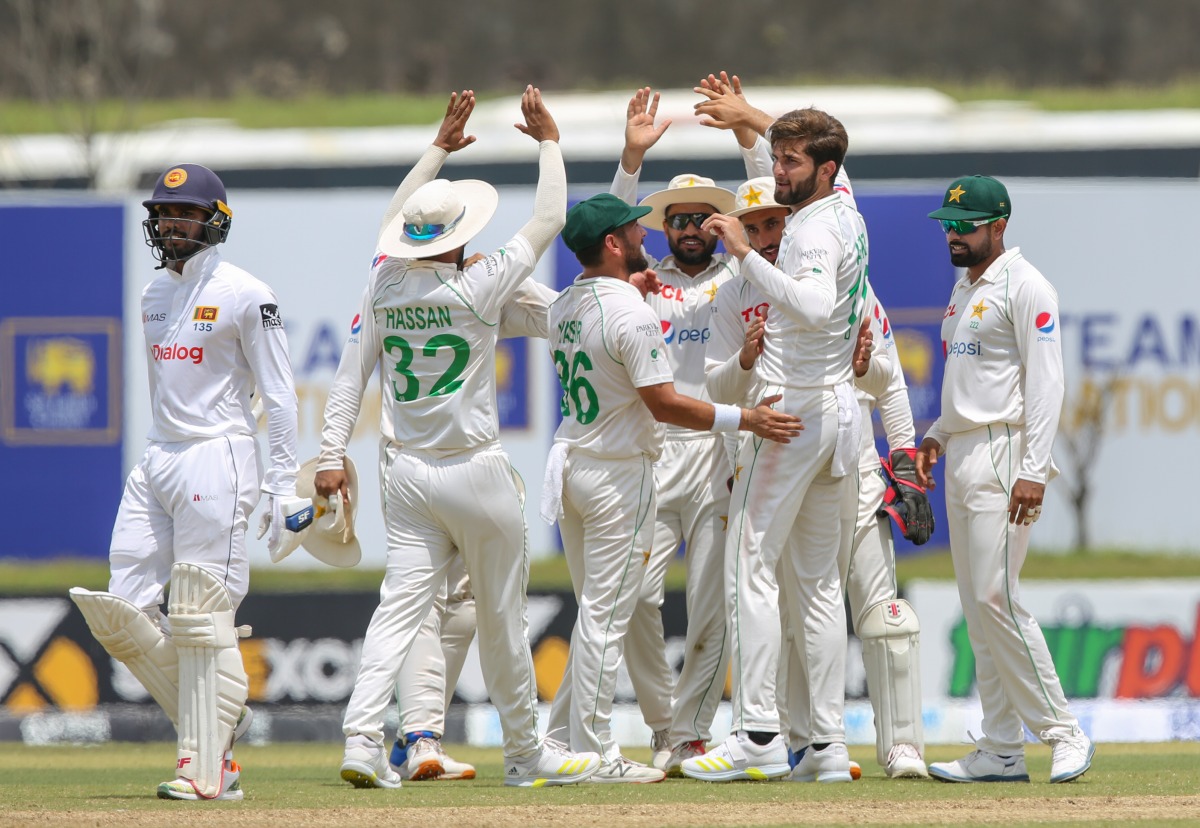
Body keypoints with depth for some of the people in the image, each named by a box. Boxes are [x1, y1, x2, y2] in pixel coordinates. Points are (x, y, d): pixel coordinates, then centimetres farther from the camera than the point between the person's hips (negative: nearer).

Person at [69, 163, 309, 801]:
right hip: (156, 462, 8)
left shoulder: (246, 296, -6)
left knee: (201, 618, -9)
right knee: (122, 612, -1)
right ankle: (218, 719, 12)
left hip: (218, 460, -8)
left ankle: (206, 766, -4)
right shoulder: (155, 295, 16)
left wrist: (283, 485, -12)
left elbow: (279, 395, -7)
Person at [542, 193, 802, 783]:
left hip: (570, 464, 9)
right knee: (605, 616, -4)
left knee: (596, 611, 18)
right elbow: (664, 404, -22)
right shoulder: (631, 314, -19)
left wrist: (627, 287, 27)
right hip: (619, 474, -9)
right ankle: (594, 756, -1)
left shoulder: (564, 307, 7)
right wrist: (748, 419, -19)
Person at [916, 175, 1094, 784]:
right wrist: (935, 437, 14)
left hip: (1004, 454, -10)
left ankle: (1063, 734, -10)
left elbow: (1045, 381, -16)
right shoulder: (963, 290, 19)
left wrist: (1033, 471, -22)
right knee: (978, 606, 7)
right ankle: (1001, 751, 8)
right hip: (961, 457, 10)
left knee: (996, 597, -16)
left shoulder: (1023, 286, -9)